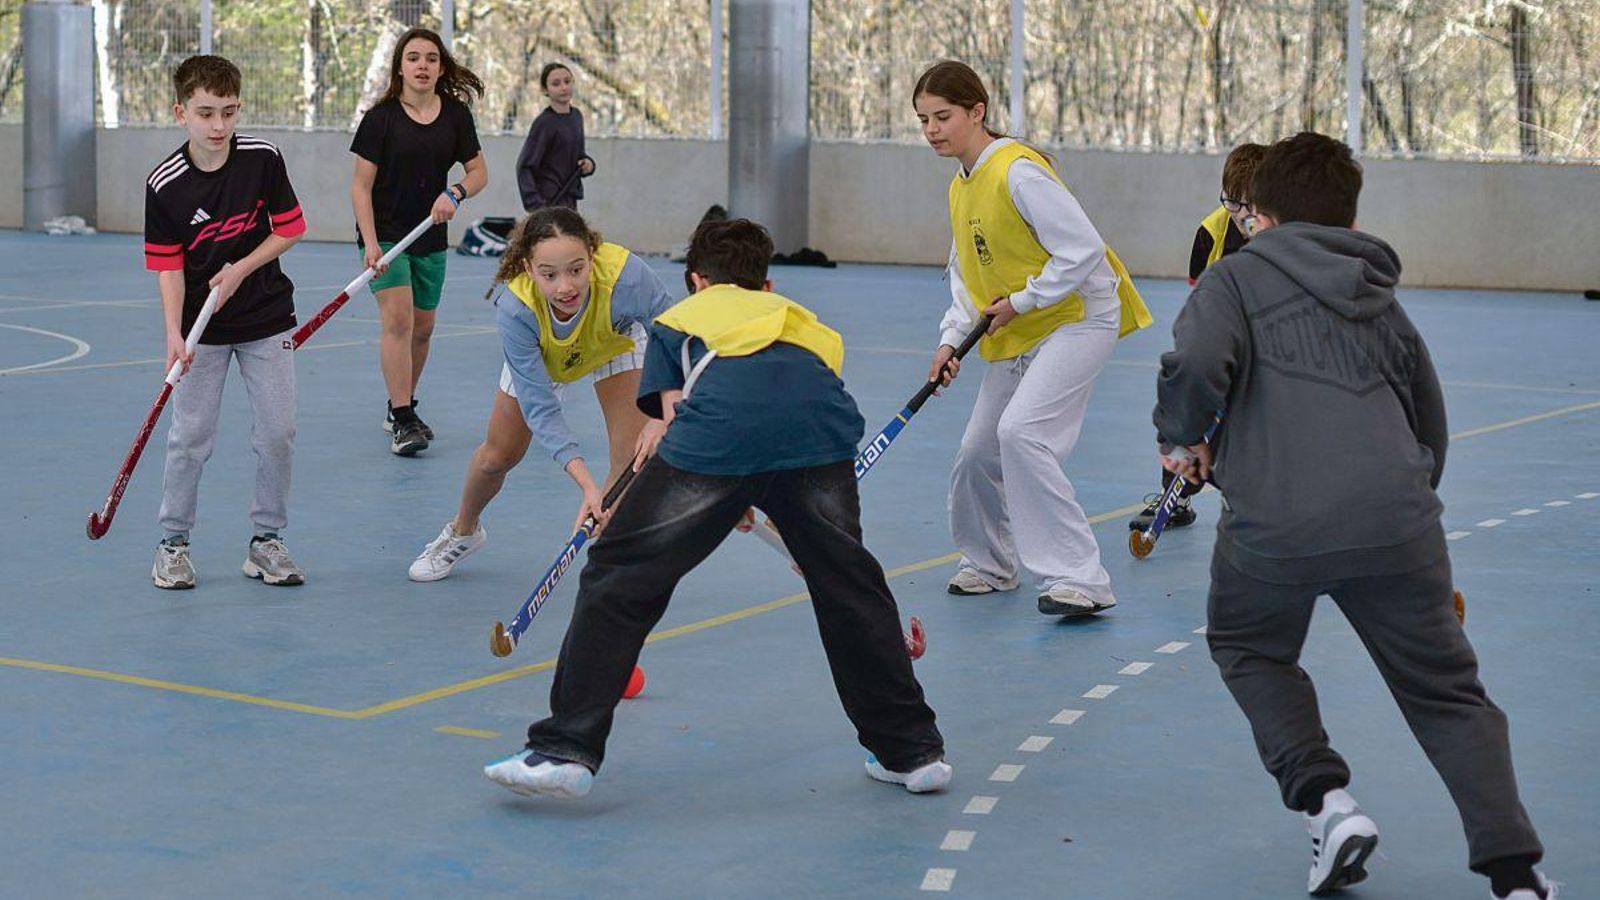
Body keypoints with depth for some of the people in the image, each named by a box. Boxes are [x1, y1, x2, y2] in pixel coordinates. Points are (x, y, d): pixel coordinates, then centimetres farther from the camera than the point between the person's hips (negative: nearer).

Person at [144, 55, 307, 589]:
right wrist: (174, 334, -21)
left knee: (277, 433, 2)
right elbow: (168, 267, -10)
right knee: (190, 436, 0)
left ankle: (267, 540, 16)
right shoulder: (164, 185, -14)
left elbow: (290, 229, -1)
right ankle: (173, 542, 16)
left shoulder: (263, 158, -10)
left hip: (266, 320, 2)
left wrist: (240, 270, -14)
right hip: (201, 328, -1)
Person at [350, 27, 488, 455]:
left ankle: (400, 407, 30)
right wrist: (370, 242, -18)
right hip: (385, 235, -4)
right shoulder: (381, 117, -9)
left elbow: (479, 171, 9)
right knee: (398, 318, -18)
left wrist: (454, 193, -13)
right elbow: (361, 184, -8)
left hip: (431, 239, 5)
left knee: (422, 329, 11)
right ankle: (403, 421, -16)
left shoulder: (456, 115, 2)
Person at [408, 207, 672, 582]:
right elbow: (540, 407, -38)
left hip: (616, 342, 0)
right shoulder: (515, 309, -42)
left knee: (632, 458, -18)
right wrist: (587, 483, -49)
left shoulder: (627, 277, -46)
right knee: (498, 456, 14)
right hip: (540, 356, 1)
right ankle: (462, 532, 45)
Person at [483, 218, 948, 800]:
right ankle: (914, 751, 28)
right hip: (821, 421, 3)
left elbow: (668, 419, 25)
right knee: (850, 584, 21)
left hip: (719, 430, -3)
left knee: (620, 578, 9)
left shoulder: (679, 316, 37)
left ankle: (566, 750, 6)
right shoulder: (800, 317, 43)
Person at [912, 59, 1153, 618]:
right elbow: (967, 277, 15)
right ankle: (988, 564, 35)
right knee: (978, 451, 10)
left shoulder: (1018, 172, -20)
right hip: (1018, 337, 9)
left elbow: (1084, 250, -24)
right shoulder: (961, 188, 9)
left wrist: (1021, 303, -18)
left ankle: (1079, 580, -22)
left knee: (1021, 432, -25)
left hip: (1077, 318, -9)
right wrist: (951, 339, 0)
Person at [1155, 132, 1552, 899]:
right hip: (1397, 518, 3)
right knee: (1448, 693, 15)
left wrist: (1184, 439, 8)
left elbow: (1194, 364, -10)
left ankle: (1326, 800, 8)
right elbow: (1431, 426, 30)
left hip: (1273, 521, -3)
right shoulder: (1384, 302, 24)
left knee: (1248, 649, 26)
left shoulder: (1238, 276, 10)